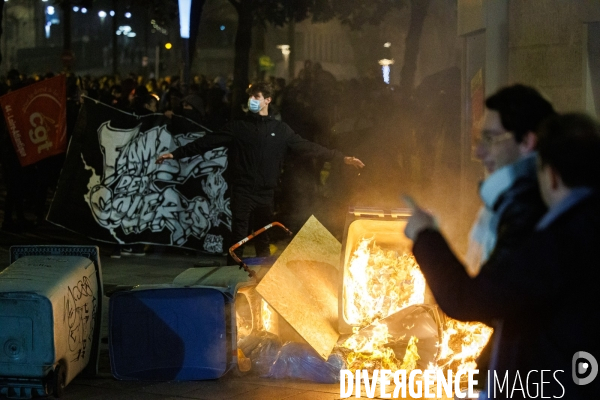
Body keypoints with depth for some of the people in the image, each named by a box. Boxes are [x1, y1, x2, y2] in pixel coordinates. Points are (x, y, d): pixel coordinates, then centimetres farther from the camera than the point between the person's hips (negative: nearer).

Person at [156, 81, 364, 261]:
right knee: (238, 238, -7)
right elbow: (208, 142, 2)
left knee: (263, 239, 10)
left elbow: (307, 147, 8)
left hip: (266, 193, 2)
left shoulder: (281, 129, 8)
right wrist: (176, 154, -4)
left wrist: (342, 157, 4)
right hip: (242, 191, -2)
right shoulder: (237, 127, 5)